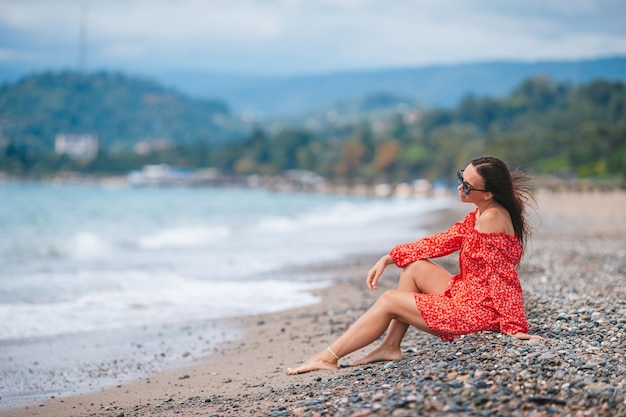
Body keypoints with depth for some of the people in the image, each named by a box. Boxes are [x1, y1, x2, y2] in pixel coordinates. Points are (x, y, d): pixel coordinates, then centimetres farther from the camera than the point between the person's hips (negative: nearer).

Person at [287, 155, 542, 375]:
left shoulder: (492, 217, -22)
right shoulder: (480, 213, 7)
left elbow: (503, 276, -24)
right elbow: (442, 242, 12)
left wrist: (515, 328, -24)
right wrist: (389, 258, 9)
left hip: (480, 311, -9)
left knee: (389, 301, -1)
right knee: (414, 267, 13)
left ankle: (329, 357, 9)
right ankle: (390, 348, 11)